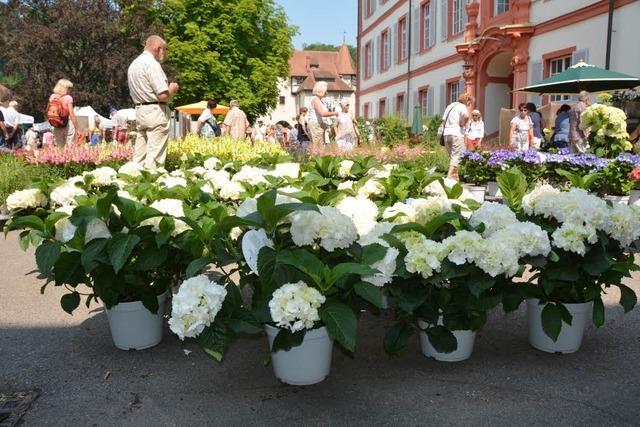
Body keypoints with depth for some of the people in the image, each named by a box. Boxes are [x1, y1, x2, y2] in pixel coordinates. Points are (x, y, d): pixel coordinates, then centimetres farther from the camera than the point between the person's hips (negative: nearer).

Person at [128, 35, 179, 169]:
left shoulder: (134, 64, 16)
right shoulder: (152, 64, -13)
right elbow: (163, 95, -20)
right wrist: (172, 89, 1)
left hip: (140, 111, 9)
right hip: (155, 111, -9)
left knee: (140, 154, 11)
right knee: (155, 155, -7)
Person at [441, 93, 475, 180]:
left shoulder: (450, 106, 21)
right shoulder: (462, 107, -4)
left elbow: (443, 121, 20)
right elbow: (466, 116, -25)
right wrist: (462, 124, -10)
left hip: (446, 133, 8)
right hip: (457, 134, -8)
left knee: (452, 156, 17)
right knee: (456, 156, -6)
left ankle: (455, 176, 21)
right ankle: (450, 177, -15)